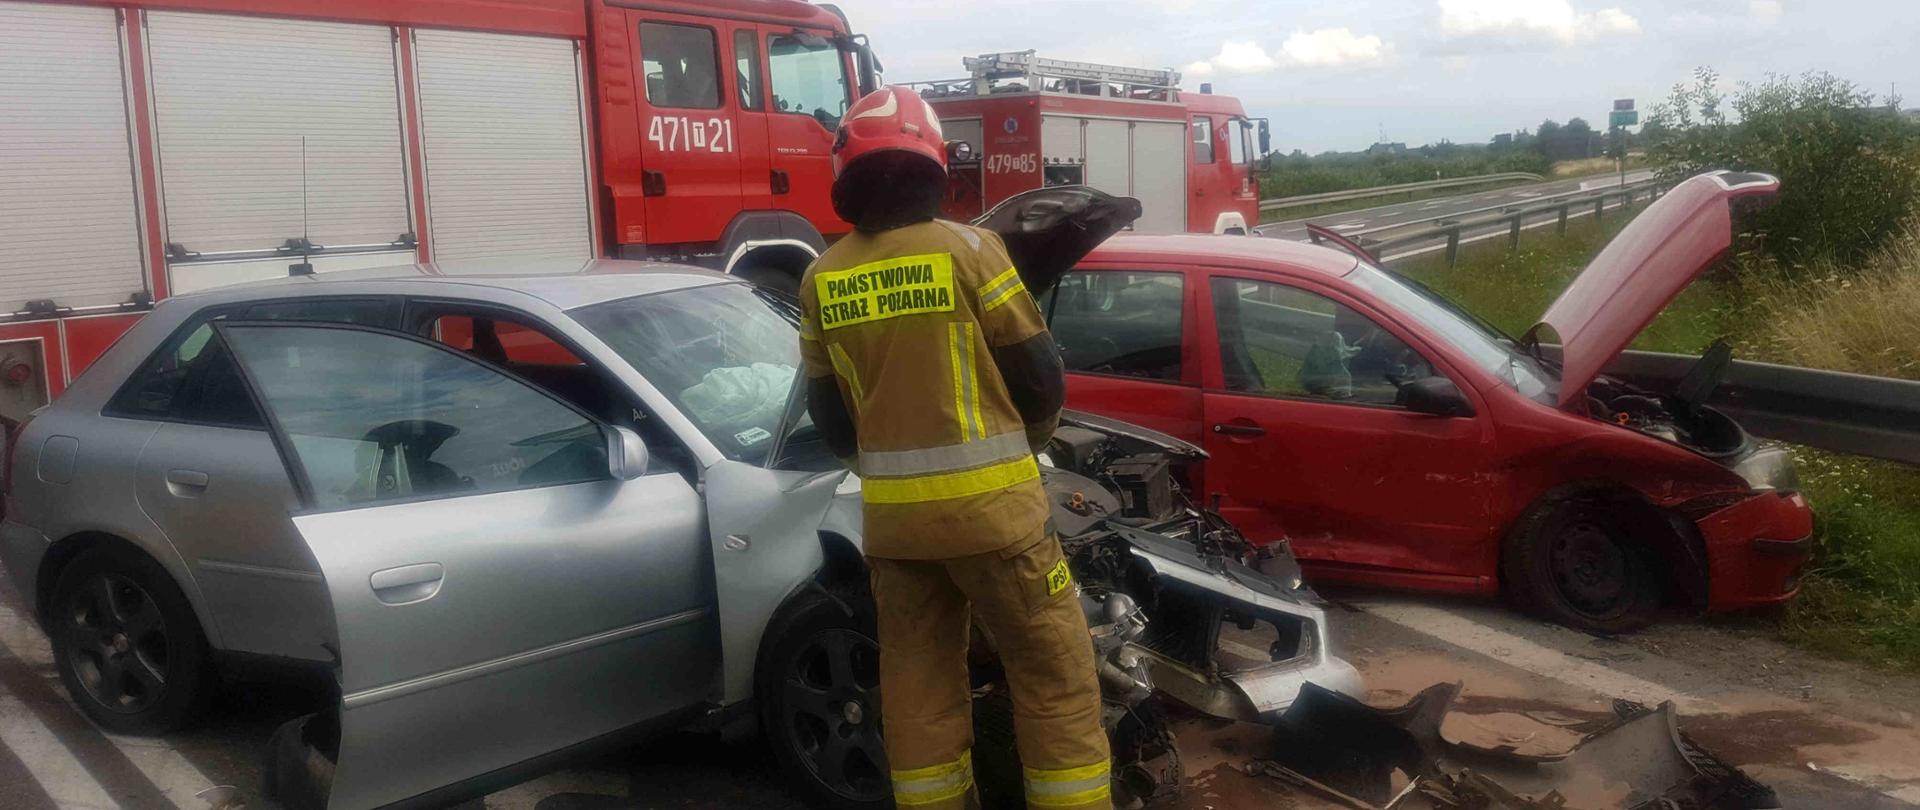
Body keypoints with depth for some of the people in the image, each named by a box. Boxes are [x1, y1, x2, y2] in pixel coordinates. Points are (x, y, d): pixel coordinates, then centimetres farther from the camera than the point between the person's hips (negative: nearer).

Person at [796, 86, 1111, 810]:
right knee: (1054, 673, 7)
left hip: (891, 512, 5)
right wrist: (1024, 438, 16)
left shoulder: (821, 280, 4)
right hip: (987, 503, -4)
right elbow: (1038, 373, -5)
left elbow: (827, 410, 12)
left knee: (916, 681, 14)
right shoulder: (968, 249, -9)